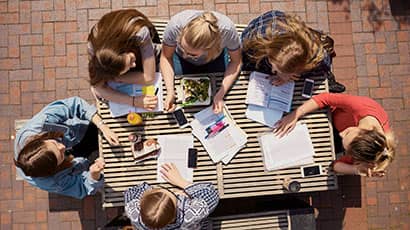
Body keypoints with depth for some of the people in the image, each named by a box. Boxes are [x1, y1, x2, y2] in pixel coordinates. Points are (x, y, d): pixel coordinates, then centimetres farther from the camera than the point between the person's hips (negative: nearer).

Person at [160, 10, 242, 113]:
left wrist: (220, 94, -34)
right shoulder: (175, 25, -40)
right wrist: (170, 91, -35)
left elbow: (236, 61, -23)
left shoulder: (227, 30, -41)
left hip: (215, 58, 0)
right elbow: (166, 57, -22)